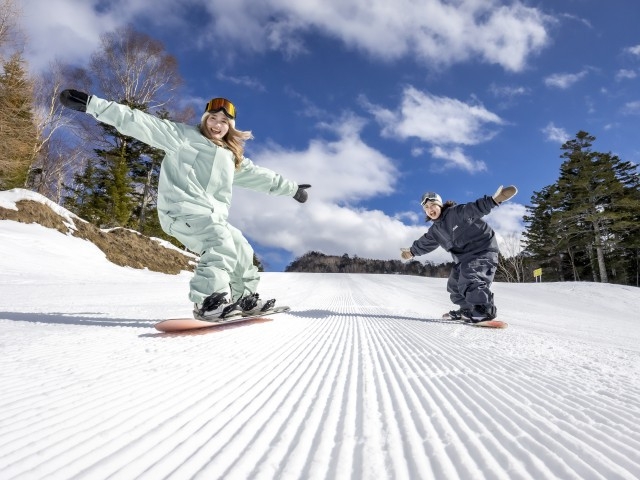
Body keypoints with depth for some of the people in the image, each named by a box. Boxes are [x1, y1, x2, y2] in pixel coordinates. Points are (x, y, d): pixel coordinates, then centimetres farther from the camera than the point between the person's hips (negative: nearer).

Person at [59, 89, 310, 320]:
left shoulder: (231, 156, 22)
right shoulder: (183, 136, 4)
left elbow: (257, 175, 28)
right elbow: (140, 123, -2)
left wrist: (291, 188, 30)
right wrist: (92, 104, -9)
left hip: (211, 215, 8)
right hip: (182, 207, -8)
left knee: (243, 251, 12)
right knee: (222, 244, -30)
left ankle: (244, 298, 27)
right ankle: (208, 301, -31)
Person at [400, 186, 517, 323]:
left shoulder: (456, 212, -14)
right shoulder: (435, 230, 10)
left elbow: (474, 208, -30)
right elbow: (425, 243, 26)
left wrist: (493, 200, -46)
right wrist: (412, 251, 37)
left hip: (482, 250, -9)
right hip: (463, 257, 10)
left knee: (469, 278, -28)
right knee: (454, 284, 15)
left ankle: (484, 310, -25)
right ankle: (467, 310, 30)